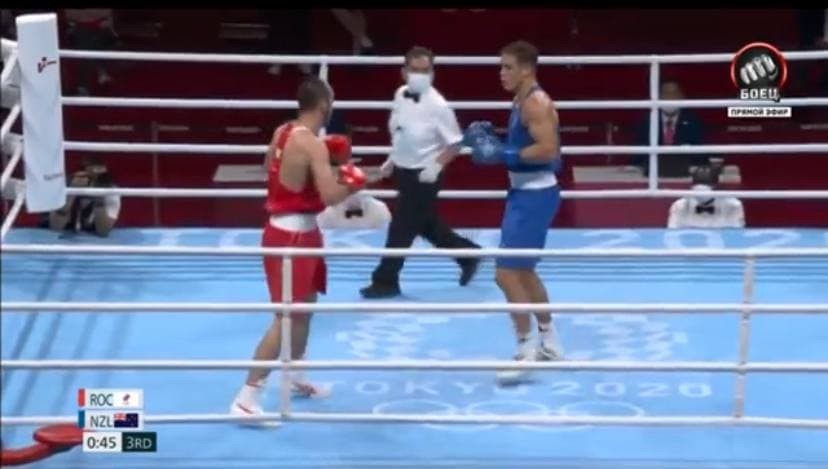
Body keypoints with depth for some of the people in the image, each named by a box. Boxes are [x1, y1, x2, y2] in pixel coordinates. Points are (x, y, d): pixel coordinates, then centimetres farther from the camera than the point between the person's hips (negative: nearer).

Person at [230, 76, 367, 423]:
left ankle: (295, 377, 41)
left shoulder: (283, 132, 5)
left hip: (294, 231, 10)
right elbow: (330, 196, -28)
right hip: (292, 235, -10)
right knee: (286, 316, -9)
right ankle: (246, 398, -10)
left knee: (305, 307, 24)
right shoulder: (312, 144, -21)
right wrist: (351, 182, -7)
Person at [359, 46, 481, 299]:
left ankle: (386, 281, 14)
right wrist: (392, 159, 16)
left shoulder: (437, 105, -23)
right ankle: (468, 255, 38)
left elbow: (454, 143, -16)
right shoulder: (400, 95, -2)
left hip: (423, 175, -8)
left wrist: (436, 166, -26)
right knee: (427, 224, 21)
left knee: (401, 229, 0)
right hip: (404, 171, 8)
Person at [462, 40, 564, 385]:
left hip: (535, 195, -11)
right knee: (522, 270, 20)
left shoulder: (537, 103, -17)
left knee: (506, 273, -11)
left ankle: (526, 353, -2)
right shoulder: (522, 101, 14)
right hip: (524, 192, 11)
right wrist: (491, 141, 8)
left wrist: (502, 154, -24)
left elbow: (547, 150, -27)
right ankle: (549, 344, 32)